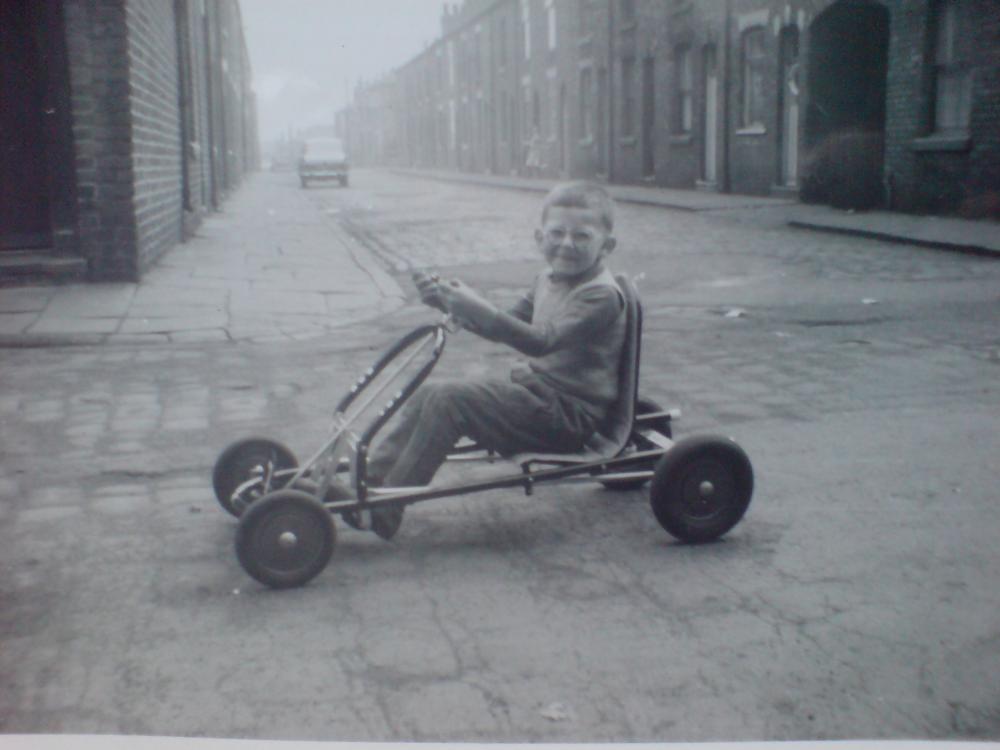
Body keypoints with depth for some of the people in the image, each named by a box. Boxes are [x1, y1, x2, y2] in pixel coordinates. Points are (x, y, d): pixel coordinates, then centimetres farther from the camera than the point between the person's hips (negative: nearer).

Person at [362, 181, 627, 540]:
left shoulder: (602, 295, -17)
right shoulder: (547, 281, 13)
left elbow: (542, 341, -30)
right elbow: (507, 325, 20)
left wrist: (479, 310, -39)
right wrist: (452, 304, 4)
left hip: (567, 413, -9)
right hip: (531, 387, 9)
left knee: (447, 401, -22)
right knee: (426, 395, 1)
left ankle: (384, 509, -17)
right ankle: (368, 480, 1)